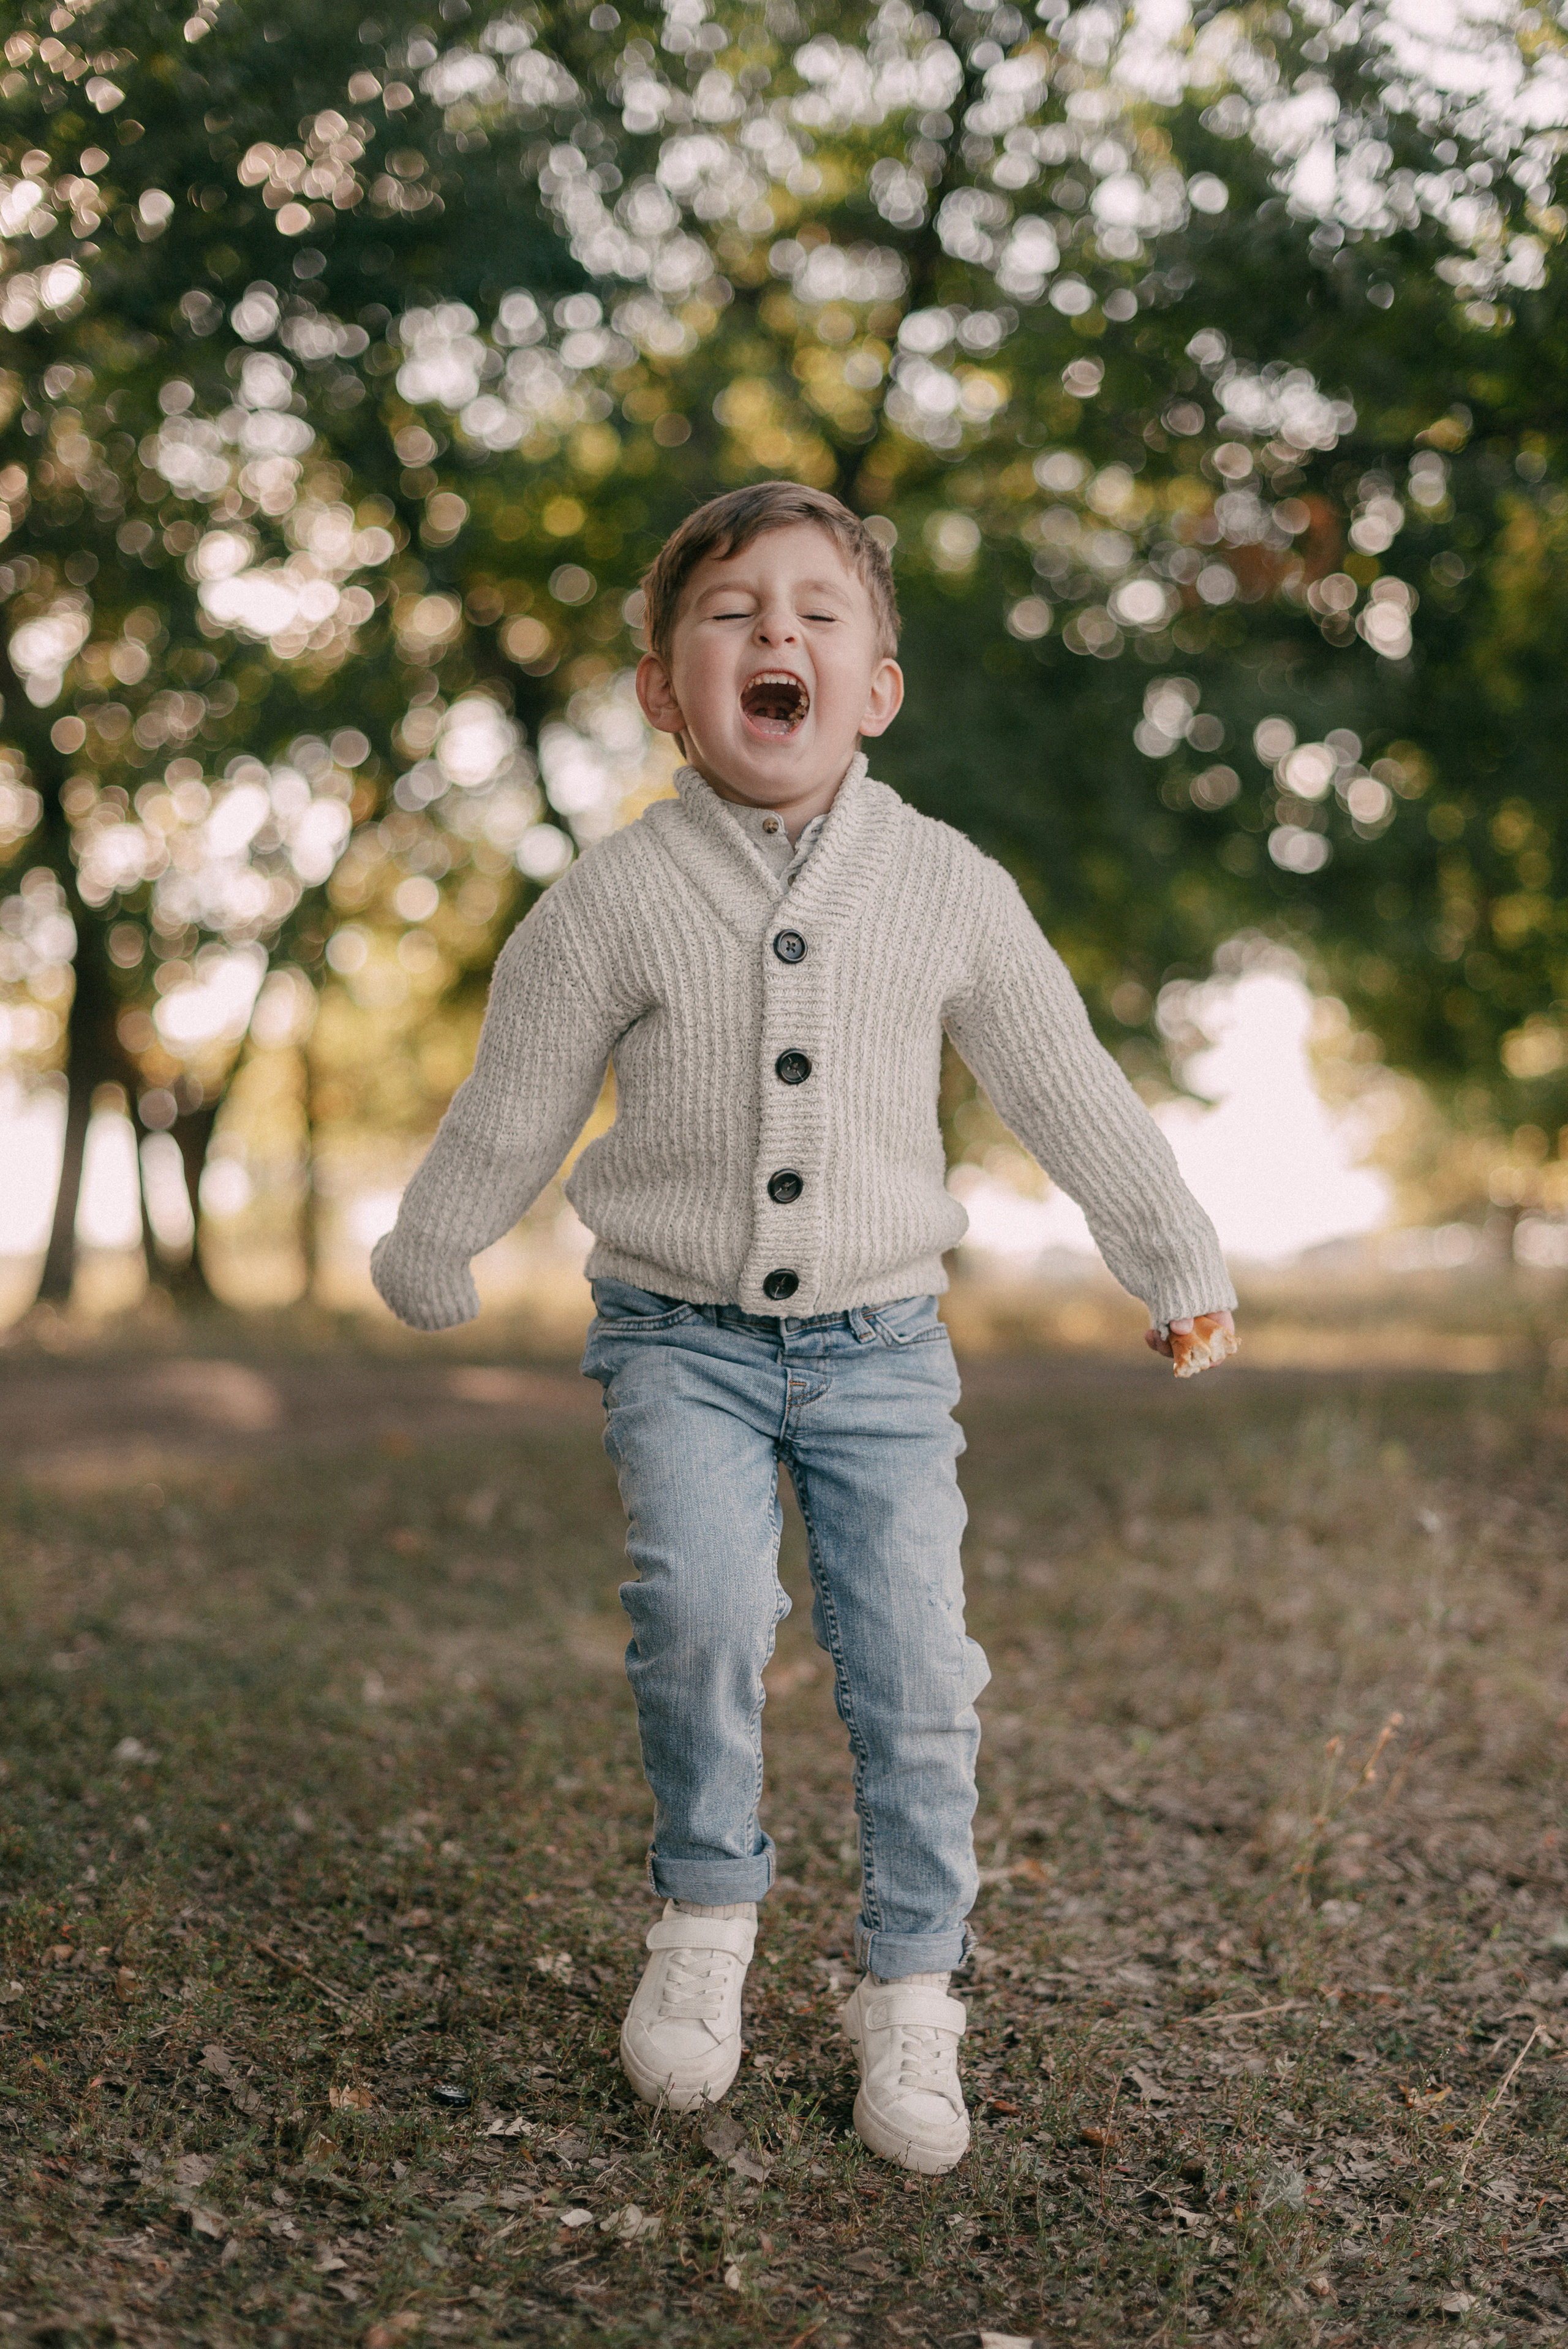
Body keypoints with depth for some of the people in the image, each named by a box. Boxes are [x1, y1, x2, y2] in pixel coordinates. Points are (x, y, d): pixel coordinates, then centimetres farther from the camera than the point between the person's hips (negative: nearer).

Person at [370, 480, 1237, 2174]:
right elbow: (508, 1112, 5)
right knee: (701, 1603, -23)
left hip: (879, 1342, 2)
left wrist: (1180, 1266, 15)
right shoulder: (612, 901, -8)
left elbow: (1067, 1093, 7)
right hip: (680, 1338, -1)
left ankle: (910, 1990, 19)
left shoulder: (949, 888, -4)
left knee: (914, 1666, -3)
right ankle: (706, 1911, 4)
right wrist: (425, 1268, 16)